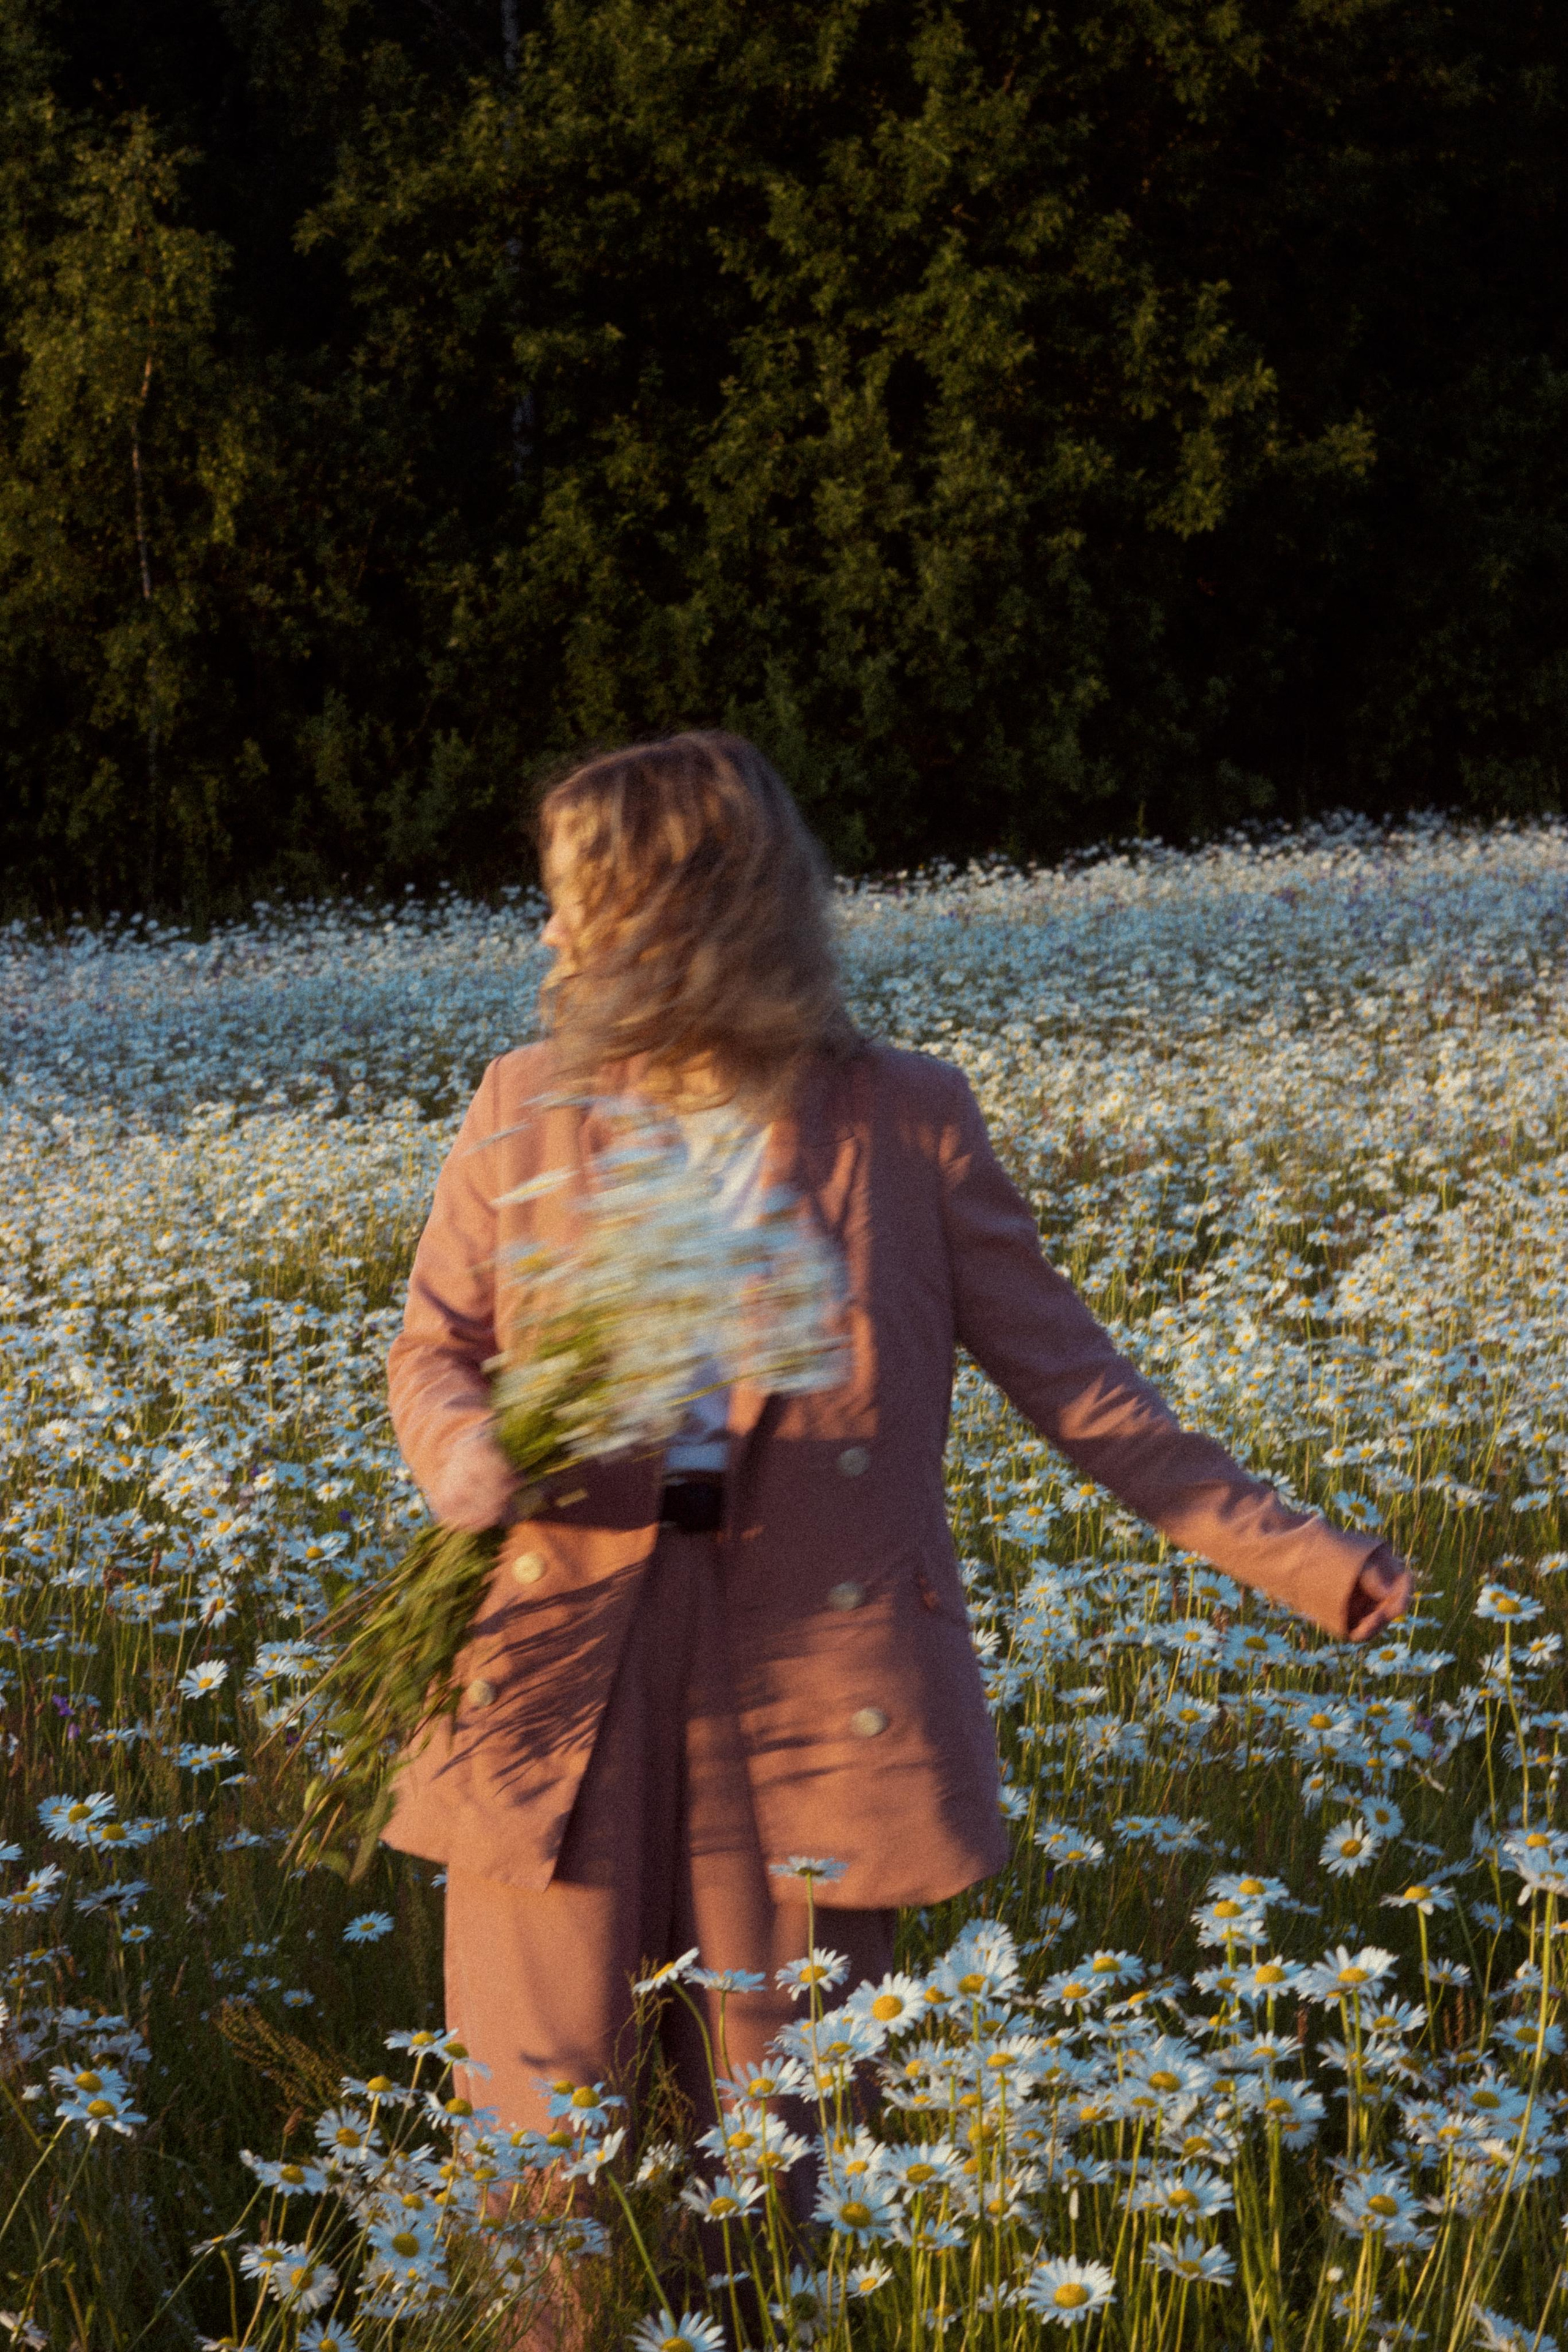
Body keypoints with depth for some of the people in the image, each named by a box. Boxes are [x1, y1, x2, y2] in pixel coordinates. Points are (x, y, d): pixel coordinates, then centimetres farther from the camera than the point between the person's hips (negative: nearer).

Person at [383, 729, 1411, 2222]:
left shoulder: (903, 1122, -1)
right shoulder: (529, 1106, 5)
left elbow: (1065, 1374, 4)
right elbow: (435, 1343, 14)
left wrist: (1289, 1555, -2)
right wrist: (465, 1454, -11)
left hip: (810, 1663, -1)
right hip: (564, 1650, 2)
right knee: (539, 2120, 3)